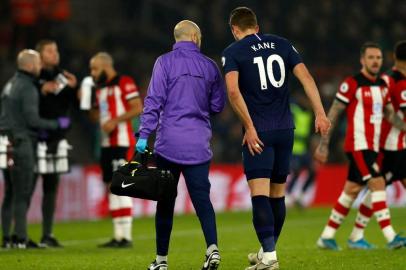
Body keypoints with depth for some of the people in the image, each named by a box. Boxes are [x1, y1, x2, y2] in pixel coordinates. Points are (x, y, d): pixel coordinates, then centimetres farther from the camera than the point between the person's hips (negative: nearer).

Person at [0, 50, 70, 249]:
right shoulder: (28, 88, -12)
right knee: (22, 193, -5)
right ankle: (21, 238, -6)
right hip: (21, 144, -9)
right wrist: (57, 124, -4)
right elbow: (32, 120, -17)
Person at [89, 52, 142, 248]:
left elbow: (138, 108, -14)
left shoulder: (124, 83, -8)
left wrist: (115, 120, -19)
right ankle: (118, 236, 12)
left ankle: (126, 236, -10)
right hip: (107, 143, 9)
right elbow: (96, 116, 23)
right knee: (111, 188, 8)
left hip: (122, 143, -9)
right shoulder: (100, 88, 18)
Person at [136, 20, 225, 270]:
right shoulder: (210, 66, 7)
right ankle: (213, 247, -19)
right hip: (199, 144, 2)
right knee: (202, 198, 0)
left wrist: (144, 134, -8)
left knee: (165, 201, 6)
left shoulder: (165, 62, -2)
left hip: (169, 141, -2)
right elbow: (218, 105, 13)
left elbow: (154, 101, -8)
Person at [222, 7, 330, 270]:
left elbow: (233, 90, -16)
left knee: (260, 194, -9)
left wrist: (249, 127, -14)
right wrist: (320, 113, -4)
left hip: (258, 132, -5)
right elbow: (305, 76, 1)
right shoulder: (282, 44, 11)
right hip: (285, 129, 5)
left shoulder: (233, 52, -1)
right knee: (277, 195, 14)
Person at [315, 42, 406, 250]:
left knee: (351, 191, 10)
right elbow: (333, 114, -6)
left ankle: (327, 236, 18)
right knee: (377, 183, -17)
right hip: (358, 145, -8)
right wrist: (323, 144, -8)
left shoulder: (382, 86, 14)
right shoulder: (352, 84, -9)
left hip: (372, 147, 8)